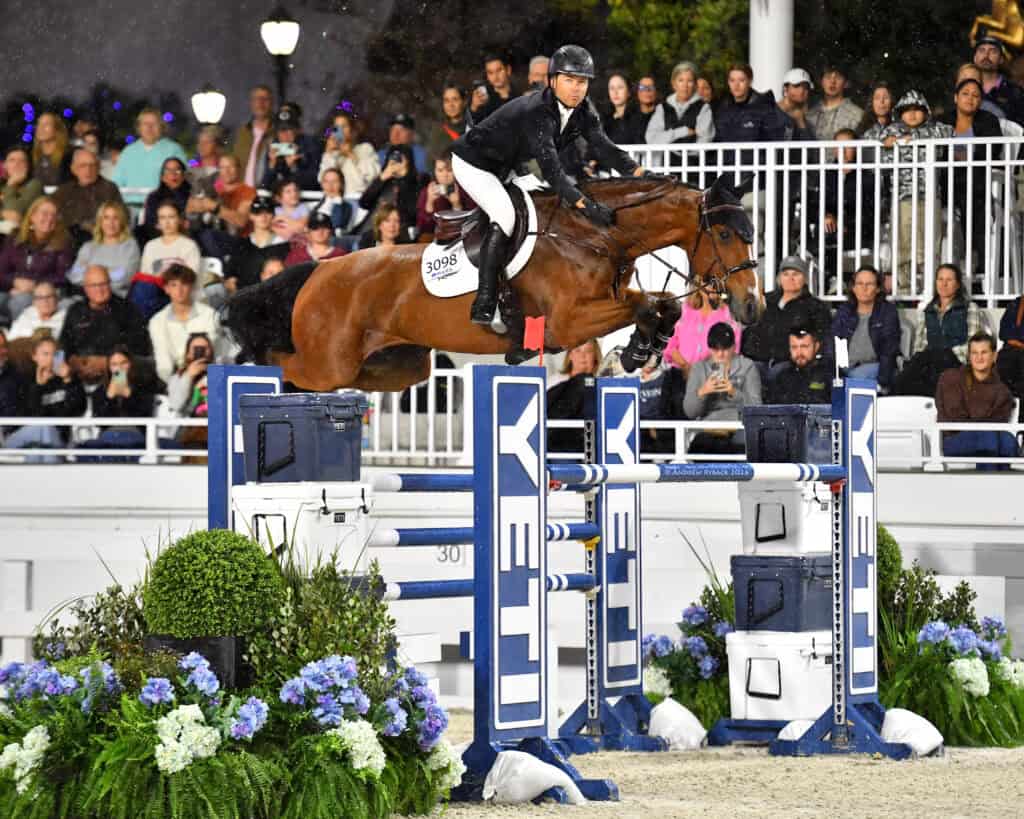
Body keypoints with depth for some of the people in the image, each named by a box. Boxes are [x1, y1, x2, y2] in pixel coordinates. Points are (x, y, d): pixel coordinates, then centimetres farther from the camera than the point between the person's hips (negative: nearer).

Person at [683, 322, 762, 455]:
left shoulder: (747, 366, 11)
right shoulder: (699, 368, 15)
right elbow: (689, 412, 7)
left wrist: (735, 393, -16)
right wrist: (702, 393, -12)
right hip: (707, 431, 0)